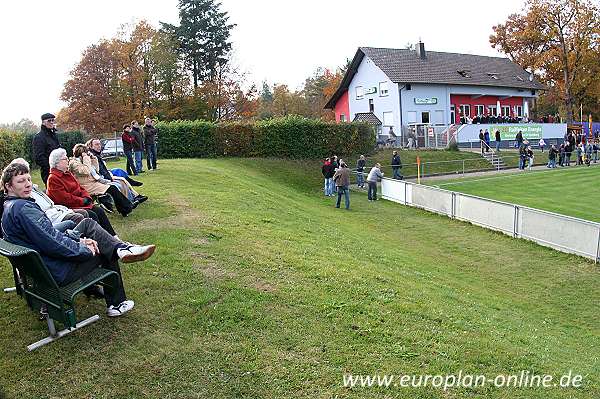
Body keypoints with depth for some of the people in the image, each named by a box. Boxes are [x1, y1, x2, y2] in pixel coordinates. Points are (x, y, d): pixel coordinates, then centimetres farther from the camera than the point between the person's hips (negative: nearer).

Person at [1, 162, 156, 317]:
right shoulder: (22, 208, -23)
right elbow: (51, 242, -27)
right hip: (58, 272, -10)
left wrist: (79, 240, 1)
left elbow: (50, 233, 12)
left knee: (88, 224, 8)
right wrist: (83, 248, -14)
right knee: (106, 252, 6)